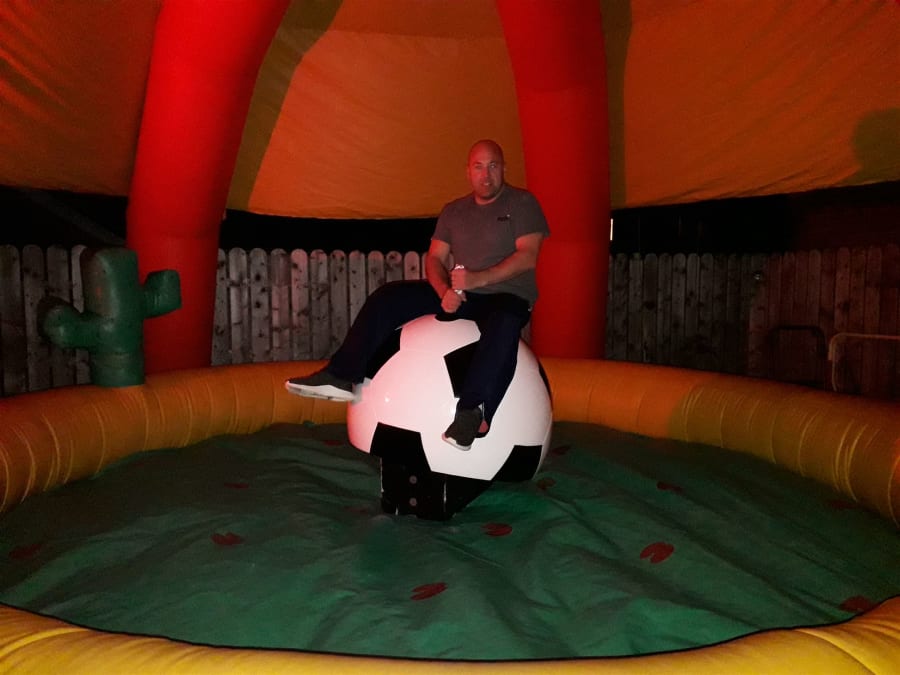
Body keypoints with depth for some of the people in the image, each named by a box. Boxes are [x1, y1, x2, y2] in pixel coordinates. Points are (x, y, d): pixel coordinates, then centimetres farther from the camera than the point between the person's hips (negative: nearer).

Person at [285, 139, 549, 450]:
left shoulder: (523, 203, 1)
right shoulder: (453, 211, 15)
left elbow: (527, 257, -12)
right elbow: (434, 258, 8)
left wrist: (479, 279, -25)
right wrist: (445, 291, -15)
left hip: (508, 295, -5)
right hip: (457, 295, 5)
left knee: (503, 323, -42)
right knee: (388, 297, -8)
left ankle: (473, 411, -52)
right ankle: (341, 377, -12)